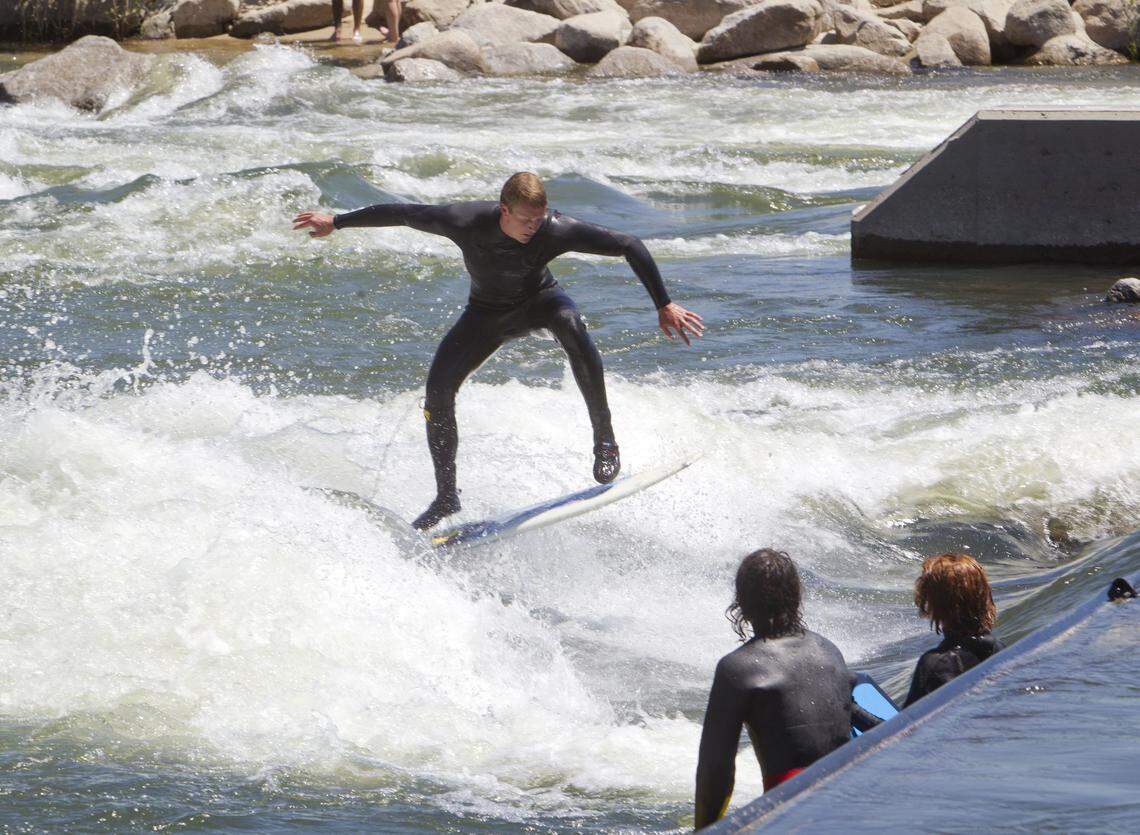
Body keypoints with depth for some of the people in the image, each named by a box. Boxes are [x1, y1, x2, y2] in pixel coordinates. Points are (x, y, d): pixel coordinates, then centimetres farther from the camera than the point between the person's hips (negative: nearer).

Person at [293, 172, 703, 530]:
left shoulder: (555, 230, -34)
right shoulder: (467, 222, -32)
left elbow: (630, 246, -27)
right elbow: (401, 213, -17)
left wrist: (664, 305, -26)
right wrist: (335, 222, -7)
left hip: (538, 299, -2)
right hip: (487, 311, 2)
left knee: (570, 324, -38)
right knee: (438, 389, -14)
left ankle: (604, 438, -26)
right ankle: (446, 495, 3)